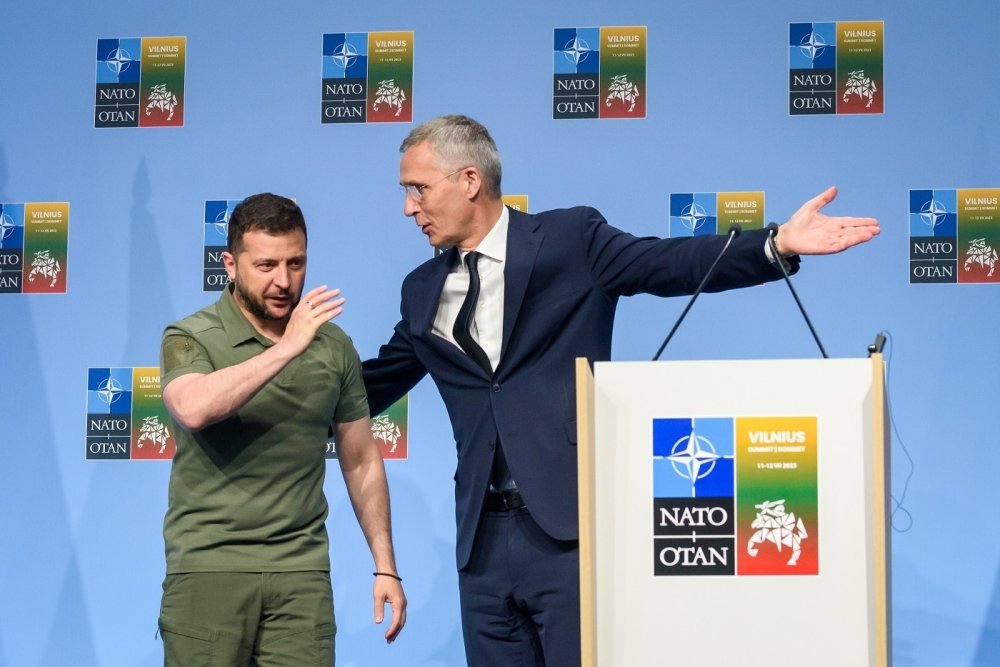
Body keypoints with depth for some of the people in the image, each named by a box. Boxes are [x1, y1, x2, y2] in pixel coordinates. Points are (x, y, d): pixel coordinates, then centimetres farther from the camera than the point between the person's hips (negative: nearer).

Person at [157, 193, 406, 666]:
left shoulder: (334, 346, 7)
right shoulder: (190, 339, -3)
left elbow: (361, 462, 13)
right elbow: (193, 409, -25)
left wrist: (385, 567, 9)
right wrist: (287, 348, -24)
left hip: (302, 572, 2)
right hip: (208, 566, -2)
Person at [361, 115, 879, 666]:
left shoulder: (570, 239, 1)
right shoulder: (423, 291, 16)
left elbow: (674, 264, -7)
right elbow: (370, 386, 25)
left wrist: (779, 244, -20)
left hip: (574, 526, -5)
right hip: (483, 540, 5)